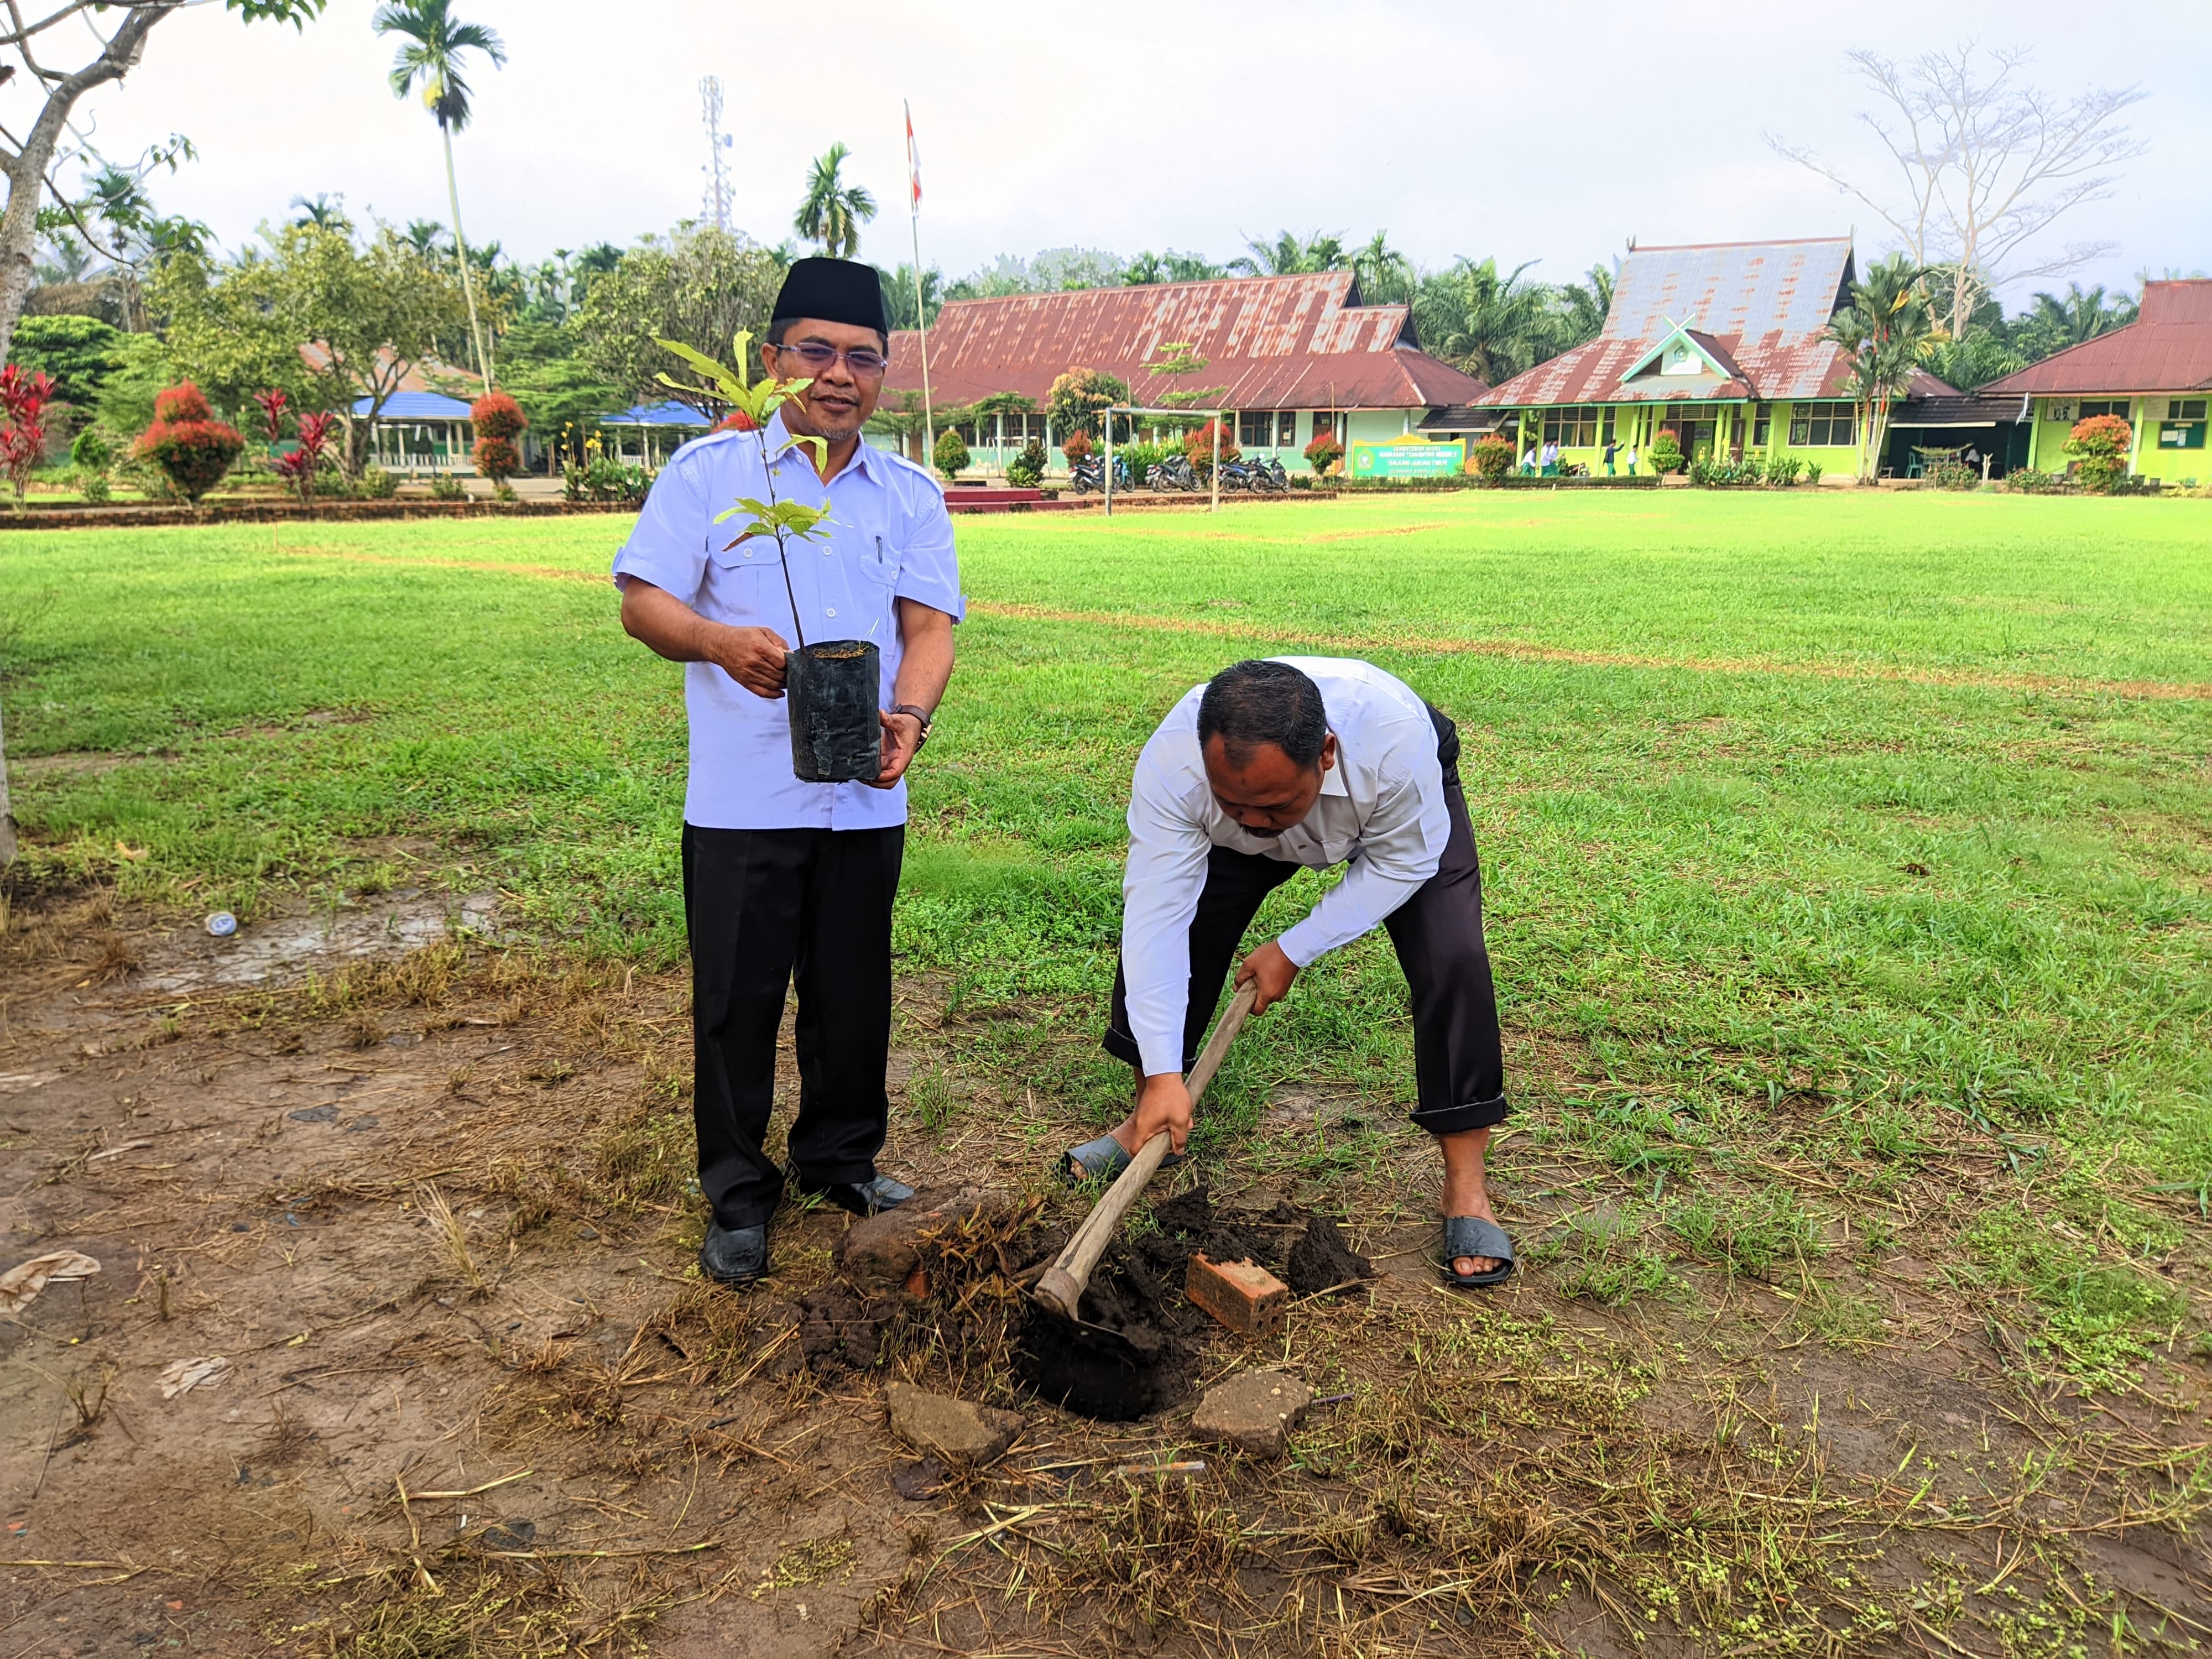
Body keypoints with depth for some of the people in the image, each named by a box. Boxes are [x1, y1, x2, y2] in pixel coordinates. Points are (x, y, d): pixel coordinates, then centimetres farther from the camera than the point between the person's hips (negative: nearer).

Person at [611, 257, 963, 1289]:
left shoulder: (911, 496, 10)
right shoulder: (706, 472, 2)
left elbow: (930, 625, 3)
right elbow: (642, 602, -4)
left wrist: (911, 715, -17)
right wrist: (721, 642, -26)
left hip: (865, 798, 3)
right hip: (740, 799, -3)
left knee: (853, 994, 14)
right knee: (736, 1000, 4)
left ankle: (840, 1158, 34)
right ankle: (738, 1195, 20)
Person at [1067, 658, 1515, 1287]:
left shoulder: (1396, 736, -44)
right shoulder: (1170, 763, -40)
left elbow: (1401, 864, -25)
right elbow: (1157, 917, -37)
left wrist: (1293, 951, -25)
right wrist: (1162, 1076, -40)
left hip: (1396, 821, -2)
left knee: (1450, 958, -21)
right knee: (1156, 935, -10)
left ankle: (1466, 1188, -5)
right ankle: (1146, 1119, 16)